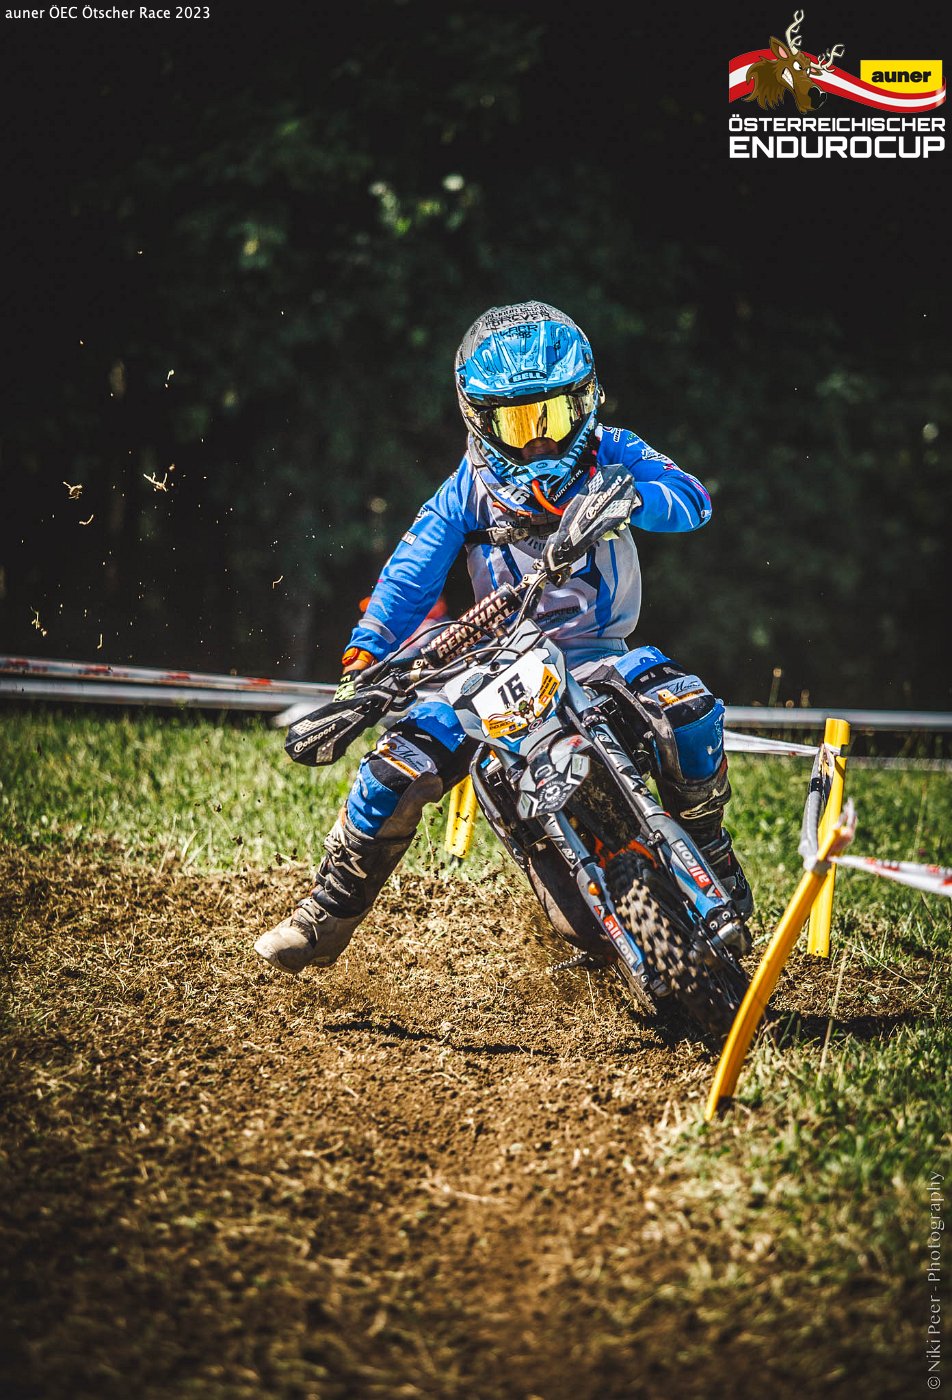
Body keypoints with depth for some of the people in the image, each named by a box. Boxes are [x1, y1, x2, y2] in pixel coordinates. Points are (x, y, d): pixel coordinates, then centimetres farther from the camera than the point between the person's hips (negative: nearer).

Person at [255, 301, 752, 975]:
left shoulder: (609, 454, 1)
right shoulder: (469, 489, 4)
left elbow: (693, 499, -13)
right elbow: (411, 574, 0)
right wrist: (363, 659, -14)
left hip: (599, 653, -1)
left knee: (690, 710, -30)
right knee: (398, 768, -17)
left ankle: (707, 844, -1)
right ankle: (328, 916, 2)